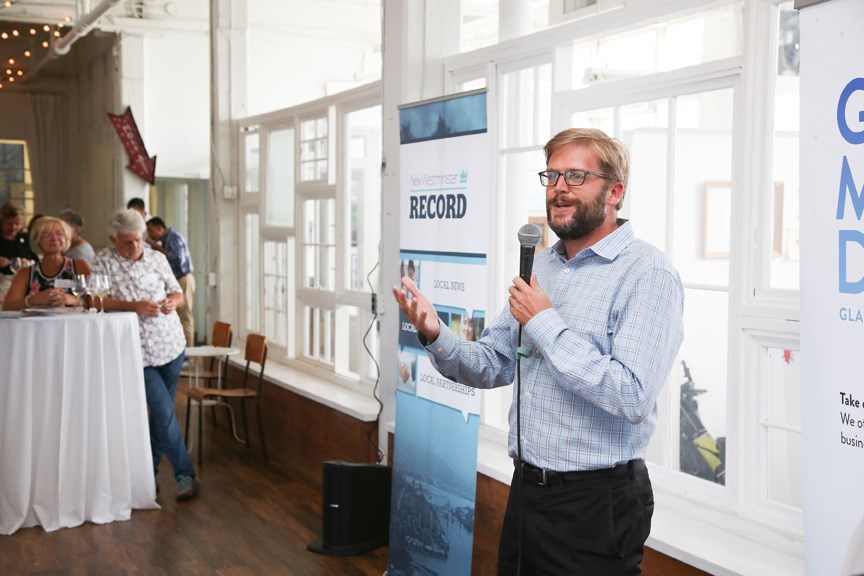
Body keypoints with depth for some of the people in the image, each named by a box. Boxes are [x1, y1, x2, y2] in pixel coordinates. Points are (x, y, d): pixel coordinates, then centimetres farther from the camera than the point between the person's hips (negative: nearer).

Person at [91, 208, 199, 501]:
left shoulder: (157, 258, 6)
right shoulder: (103, 262, -4)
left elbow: (178, 293, 12)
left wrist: (173, 301, -11)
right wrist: (134, 306, -25)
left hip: (171, 345, 4)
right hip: (138, 352, -4)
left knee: (161, 412, 10)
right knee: (165, 412, -10)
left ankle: (148, 469, 24)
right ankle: (185, 474, -2)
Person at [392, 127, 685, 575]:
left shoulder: (647, 273, -15)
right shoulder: (541, 265, 9)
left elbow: (632, 397, -26)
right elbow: (491, 366, 11)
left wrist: (545, 324, -20)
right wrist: (435, 336, -9)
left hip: (594, 504, -7)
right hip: (525, 488, 7)